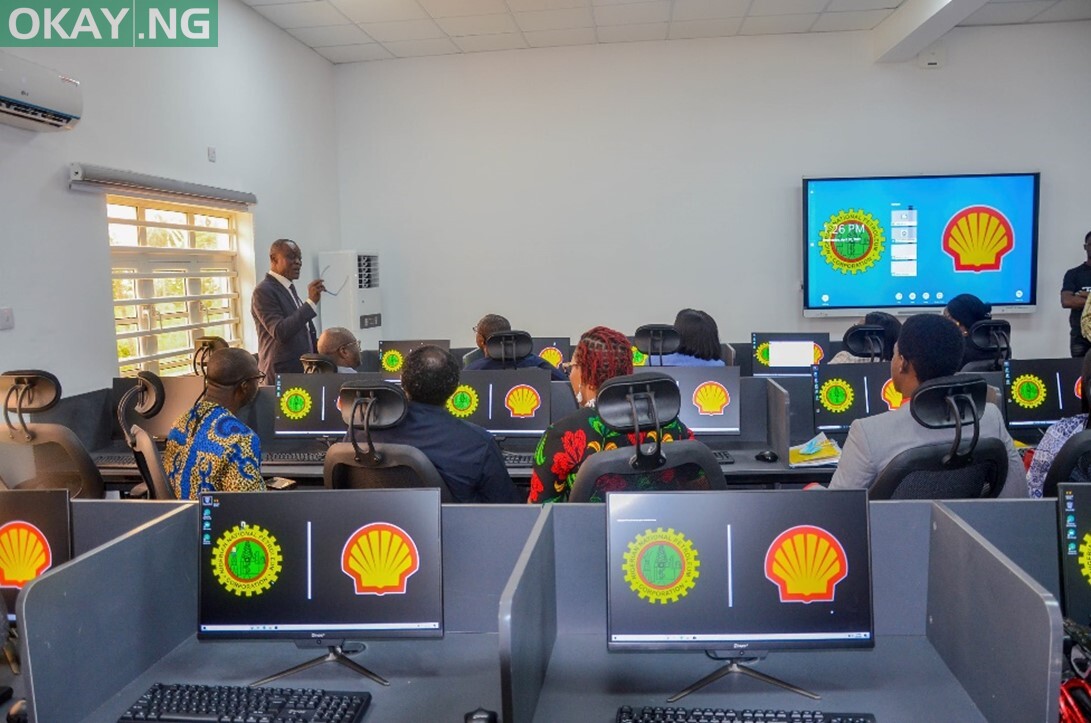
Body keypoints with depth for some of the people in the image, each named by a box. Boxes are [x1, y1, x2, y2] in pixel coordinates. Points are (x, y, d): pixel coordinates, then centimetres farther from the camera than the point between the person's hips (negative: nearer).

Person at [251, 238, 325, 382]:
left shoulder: (289, 289, 16)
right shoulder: (263, 291, -12)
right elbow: (280, 332, -24)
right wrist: (311, 302, -27)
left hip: (302, 370, 9)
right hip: (281, 374, -9)